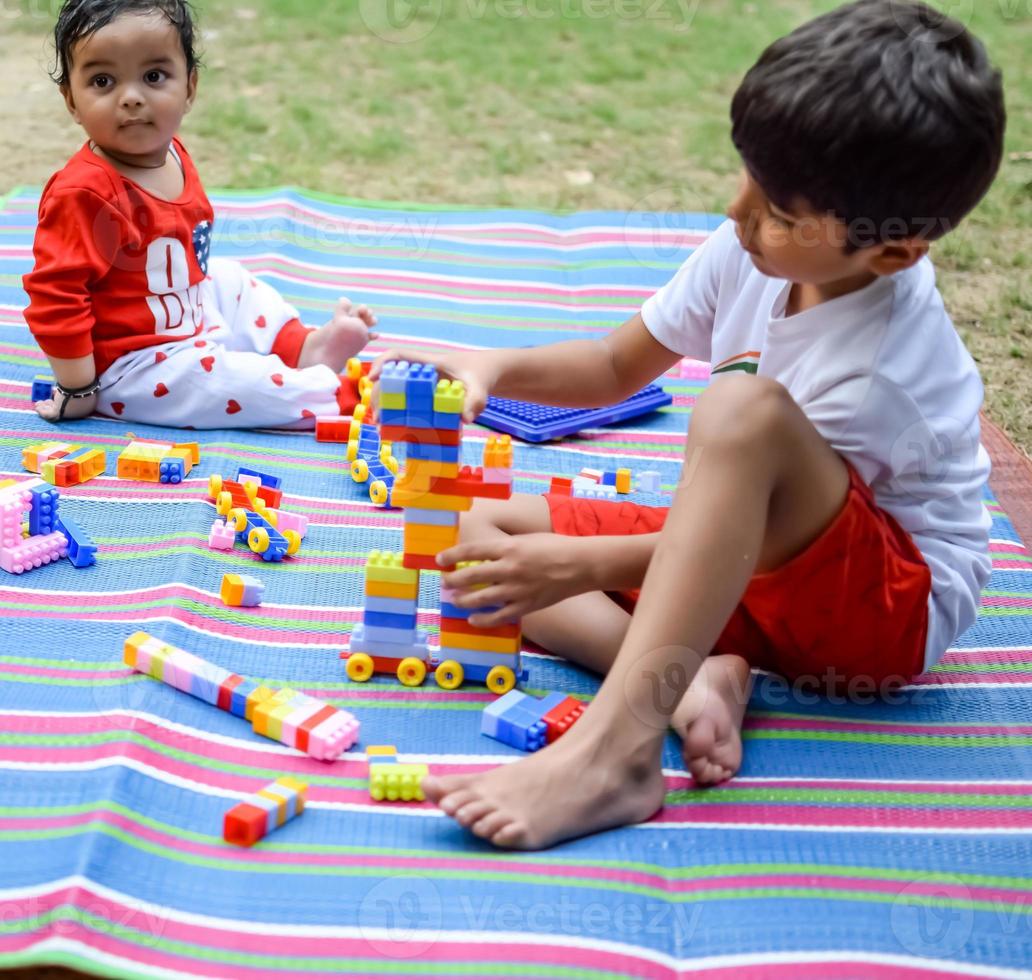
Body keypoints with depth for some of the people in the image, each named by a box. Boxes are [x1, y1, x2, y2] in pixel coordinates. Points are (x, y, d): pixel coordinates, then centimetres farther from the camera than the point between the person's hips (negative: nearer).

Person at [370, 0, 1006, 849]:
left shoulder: (884, 366, -28)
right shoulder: (750, 253, -7)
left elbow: (795, 522, -21)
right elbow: (619, 366, 6)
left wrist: (583, 566, -25)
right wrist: (491, 369, -12)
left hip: (893, 609, -8)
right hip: (747, 559, 8)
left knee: (746, 406, -38)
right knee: (486, 529, -2)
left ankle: (612, 748, -46)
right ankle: (696, 677, -24)